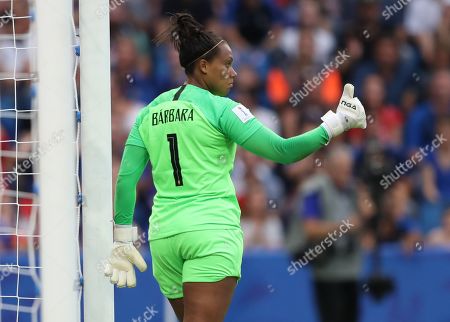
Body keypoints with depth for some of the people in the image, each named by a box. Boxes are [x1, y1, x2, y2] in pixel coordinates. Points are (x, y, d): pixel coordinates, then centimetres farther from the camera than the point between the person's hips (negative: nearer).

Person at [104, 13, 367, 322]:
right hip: (212, 231, -6)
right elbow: (282, 151, -10)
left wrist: (123, 239, 14)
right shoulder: (219, 108, -5)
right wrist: (337, 122, -2)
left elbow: (126, 178, 8)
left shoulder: (150, 112, 12)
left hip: (163, 234, 6)